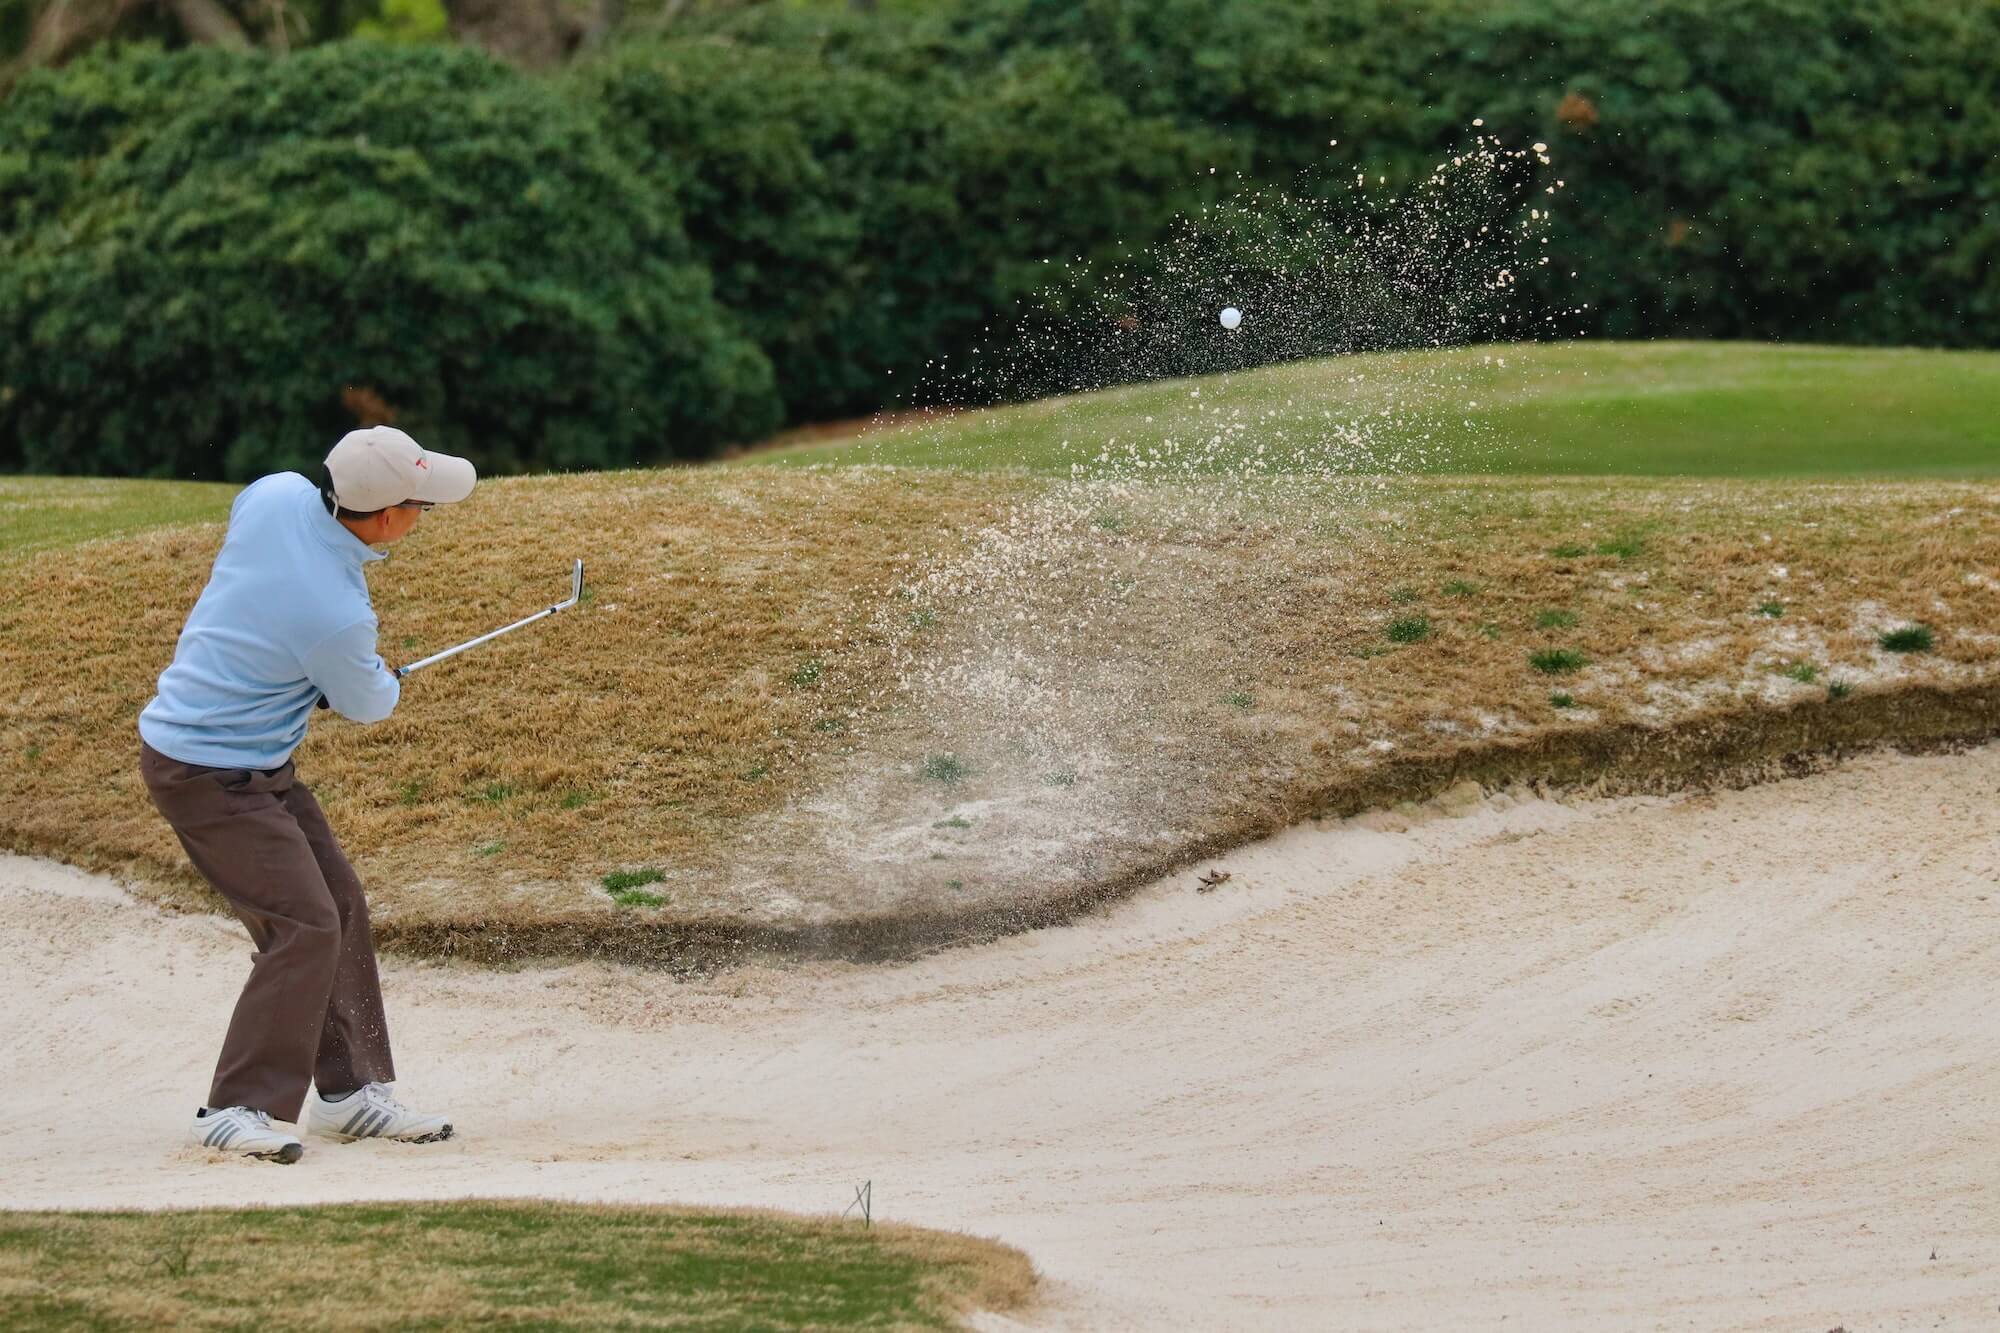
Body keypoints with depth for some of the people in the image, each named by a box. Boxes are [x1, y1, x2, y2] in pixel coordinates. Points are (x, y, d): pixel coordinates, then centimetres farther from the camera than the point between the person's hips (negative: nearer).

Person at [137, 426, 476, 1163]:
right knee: (304, 926, -13)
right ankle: (233, 1112, -8)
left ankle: (350, 1090, 20)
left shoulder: (276, 493, -12)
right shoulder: (337, 615, -30)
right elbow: (368, 703, -8)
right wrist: (386, 683, 17)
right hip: (210, 775, -9)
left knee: (340, 904, 12)